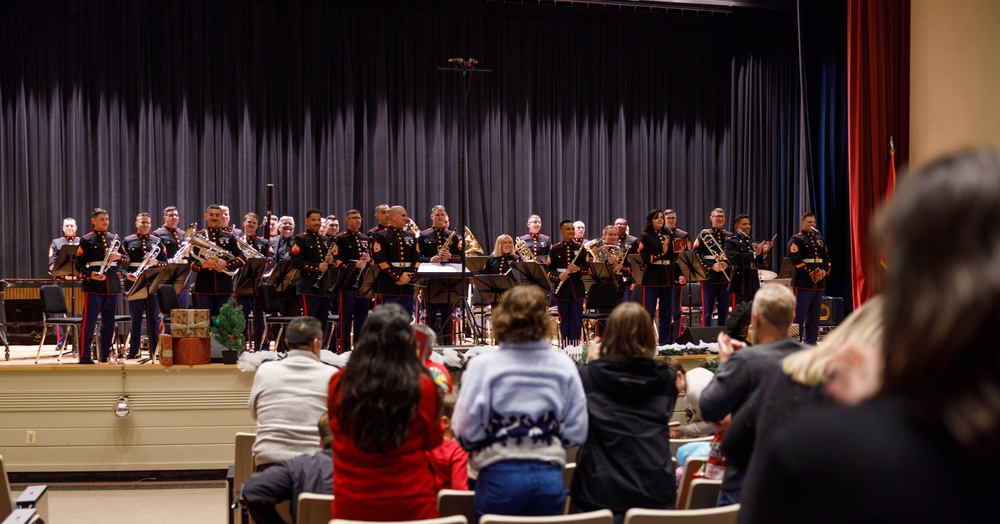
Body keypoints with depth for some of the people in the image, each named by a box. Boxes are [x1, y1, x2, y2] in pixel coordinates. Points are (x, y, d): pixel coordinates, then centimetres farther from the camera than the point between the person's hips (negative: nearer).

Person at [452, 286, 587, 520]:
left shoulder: (483, 365, -8)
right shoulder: (564, 366, -1)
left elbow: (466, 430, -11)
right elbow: (577, 432, 0)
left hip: (499, 476, -2)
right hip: (549, 476, 2)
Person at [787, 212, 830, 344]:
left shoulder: (819, 239, 18)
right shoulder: (796, 239, -4)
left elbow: (826, 258, 16)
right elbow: (795, 259, -14)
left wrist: (825, 271, -4)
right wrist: (810, 273, -18)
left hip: (819, 282, 7)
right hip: (803, 282, -7)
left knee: (814, 314, 9)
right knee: (799, 313, -8)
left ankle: (811, 341, 15)